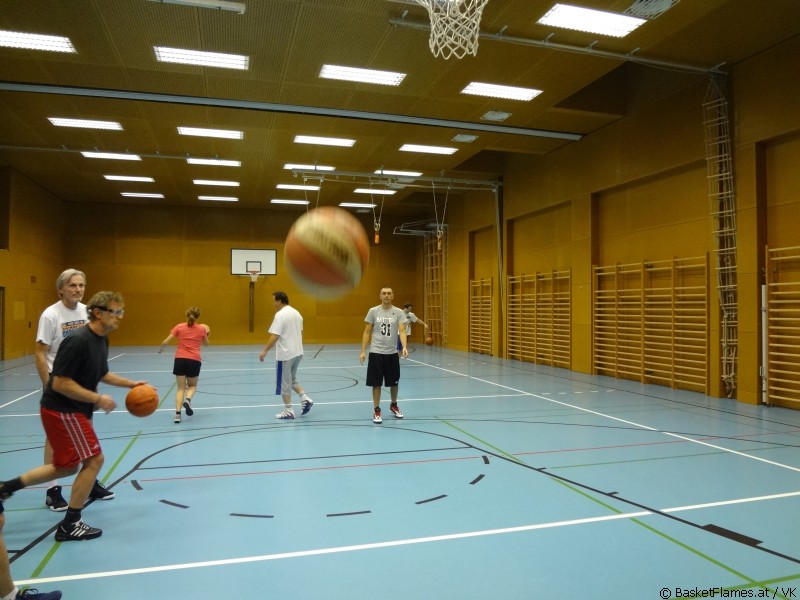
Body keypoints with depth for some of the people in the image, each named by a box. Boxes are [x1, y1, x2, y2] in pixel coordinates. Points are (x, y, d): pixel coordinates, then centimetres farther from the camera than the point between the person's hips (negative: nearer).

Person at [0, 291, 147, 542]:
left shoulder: (101, 339, 6)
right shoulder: (78, 340, -24)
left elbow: (102, 374, 20)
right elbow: (60, 383, -25)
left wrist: (131, 384, 12)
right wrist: (98, 399, -22)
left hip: (73, 410, 10)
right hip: (61, 410, -10)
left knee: (67, 466, 18)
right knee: (94, 459, -6)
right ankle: (69, 526, 8)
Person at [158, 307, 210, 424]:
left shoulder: (179, 327, 3)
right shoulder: (202, 328, 4)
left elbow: (165, 342, 2)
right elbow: (206, 344, 20)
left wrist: (161, 349, 22)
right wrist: (206, 333, 36)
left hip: (180, 359, 1)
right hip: (194, 360, -1)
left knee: (181, 388, 10)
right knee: (192, 386, 19)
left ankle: (177, 413, -4)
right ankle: (187, 400, -12)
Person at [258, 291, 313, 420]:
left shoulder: (280, 315, -16)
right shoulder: (296, 313, 10)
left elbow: (274, 336, -21)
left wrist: (264, 351, -15)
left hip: (285, 354, -8)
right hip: (297, 352, 8)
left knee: (284, 383, 3)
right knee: (292, 379, 23)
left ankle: (288, 411, 8)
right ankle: (305, 399, 9)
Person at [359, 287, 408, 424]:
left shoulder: (399, 312, -2)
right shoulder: (373, 311, -2)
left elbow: (402, 331, -12)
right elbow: (367, 332, 2)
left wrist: (404, 347, -29)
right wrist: (363, 351, -3)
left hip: (392, 353, 1)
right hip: (376, 353, -1)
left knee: (394, 382, 14)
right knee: (376, 383, 2)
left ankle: (393, 405, 36)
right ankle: (376, 410, 15)